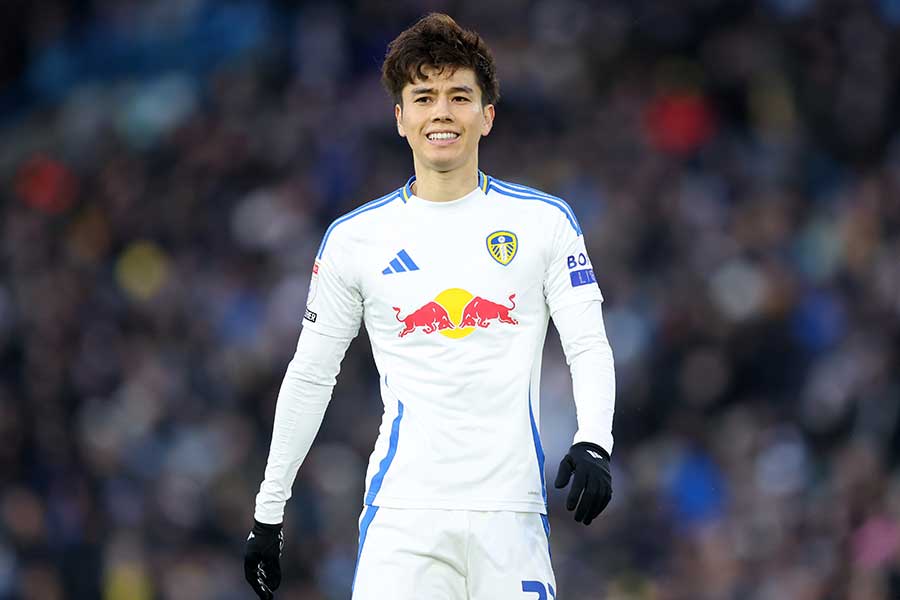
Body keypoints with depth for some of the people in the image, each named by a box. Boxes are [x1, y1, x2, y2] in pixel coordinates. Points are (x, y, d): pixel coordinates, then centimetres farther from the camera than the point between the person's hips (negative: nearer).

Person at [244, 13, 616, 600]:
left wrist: (593, 444, -15)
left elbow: (590, 347, 4)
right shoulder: (353, 238, 8)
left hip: (511, 508, 0)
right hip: (404, 511, 0)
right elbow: (310, 375, 14)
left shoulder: (544, 221, 6)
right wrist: (268, 511, 14)